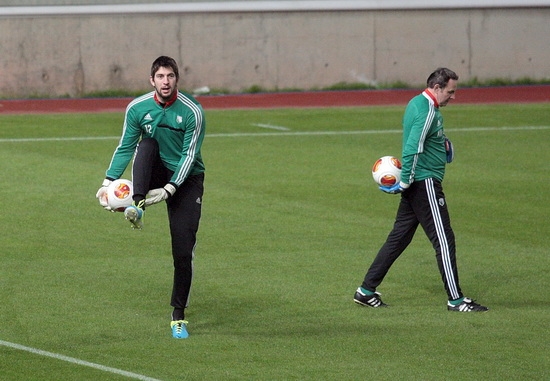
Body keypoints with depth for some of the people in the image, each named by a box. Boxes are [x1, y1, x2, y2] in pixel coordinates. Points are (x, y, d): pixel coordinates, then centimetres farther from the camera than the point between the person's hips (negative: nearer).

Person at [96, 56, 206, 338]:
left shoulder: (192, 111, -16)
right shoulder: (137, 108, -7)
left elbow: (189, 155, -17)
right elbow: (125, 148, 0)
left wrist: (168, 189, -28)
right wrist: (108, 182, -12)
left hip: (186, 179, -2)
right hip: (154, 173, 2)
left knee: (183, 251, -9)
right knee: (147, 143, -30)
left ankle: (178, 317, 3)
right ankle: (137, 206, -44)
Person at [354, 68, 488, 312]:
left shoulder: (416, 104, 14)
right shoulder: (428, 111, -18)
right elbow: (412, 149, -24)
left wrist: (441, 143, 11)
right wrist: (405, 182, -19)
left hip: (416, 184, 10)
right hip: (425, 182, -10)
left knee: (399, 237, 13)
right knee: (444, 240, -5)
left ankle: (366, 291, 16)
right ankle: (455, 299, -1)